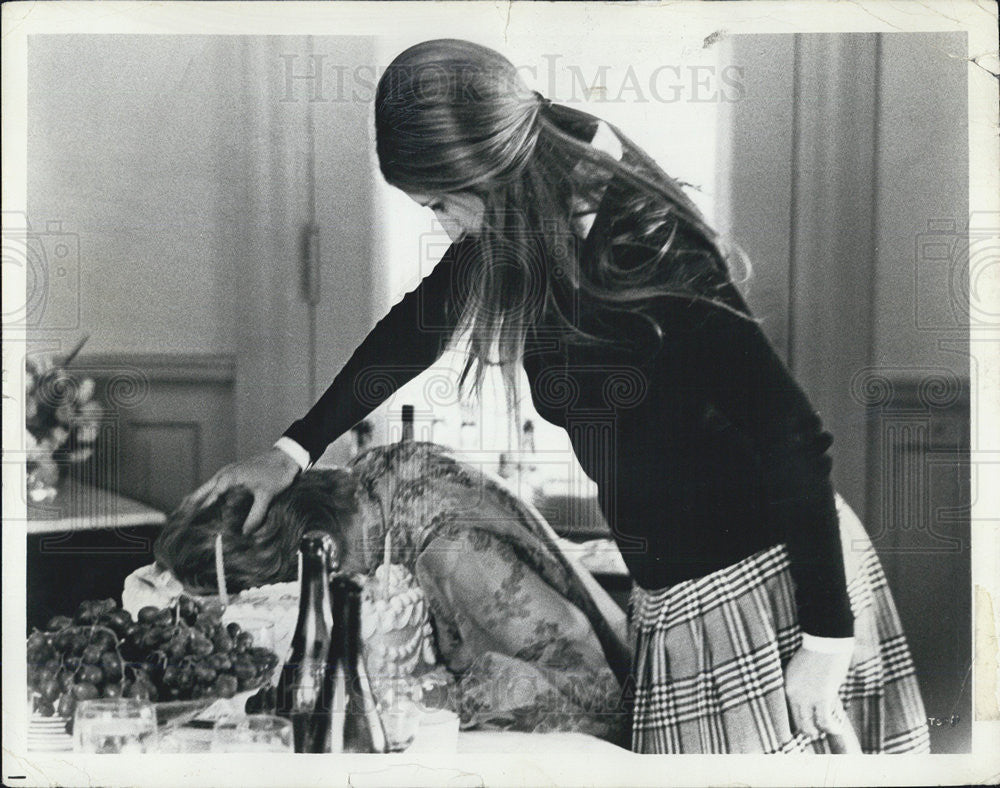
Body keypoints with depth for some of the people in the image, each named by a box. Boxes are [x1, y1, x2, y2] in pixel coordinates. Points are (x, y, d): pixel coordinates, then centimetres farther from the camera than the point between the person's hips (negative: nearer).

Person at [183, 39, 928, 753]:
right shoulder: (525, 236, -2)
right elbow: (417, 326, 15)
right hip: (674, 592, 8)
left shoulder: (645, 257, -27)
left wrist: (827, 640, -21)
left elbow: (797, 441, -25)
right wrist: (293, 450, 16)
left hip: (767, 581, -8)